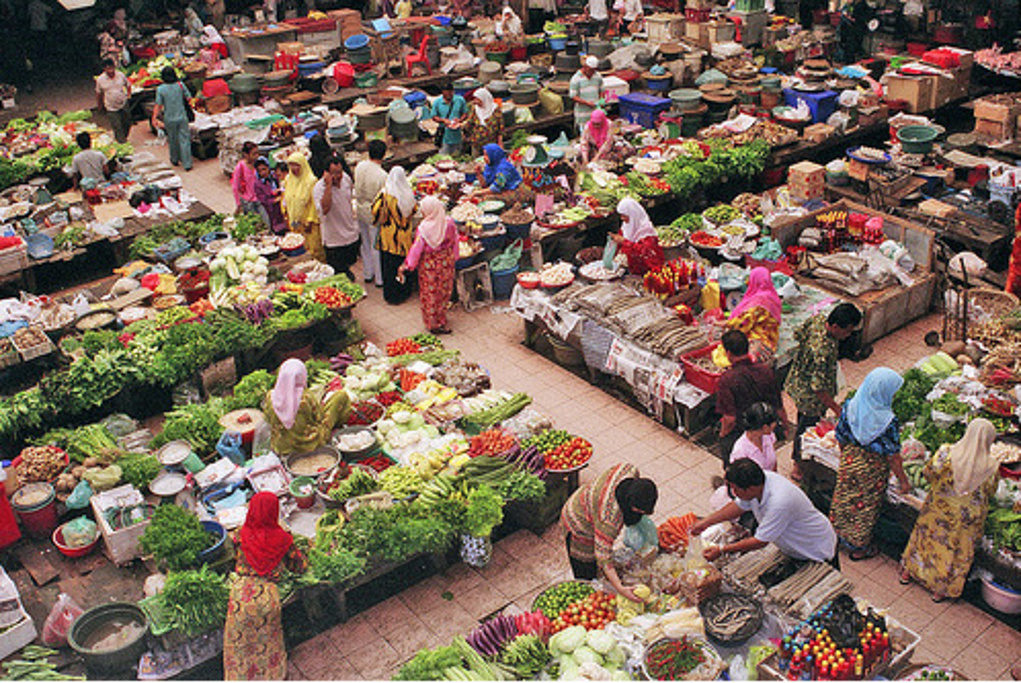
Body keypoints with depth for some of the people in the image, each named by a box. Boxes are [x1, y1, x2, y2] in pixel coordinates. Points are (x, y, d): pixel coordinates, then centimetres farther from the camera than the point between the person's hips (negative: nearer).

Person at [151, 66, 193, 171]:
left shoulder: (160, 89, -11)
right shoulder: (180, 85, -9)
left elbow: (158, 106, -9)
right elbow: (189, 98, 0)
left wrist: (154, 118, -1)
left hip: (169, 119, 0)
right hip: (182, 117, 0)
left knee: (172, 140, 18)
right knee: (184, 139, 4)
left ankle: (175, 160, 35)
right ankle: (187, 164, 2)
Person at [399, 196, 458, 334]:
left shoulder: (424, 229, -26)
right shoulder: (449, 223, -14)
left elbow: (416, 249, -19)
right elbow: (454, 242, -1)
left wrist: (405, 266, -7)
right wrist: (453, 258, 16)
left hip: (429, 265, -4)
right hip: (446, 262, 4)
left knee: (429, 293, 13)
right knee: (443, 291, 20)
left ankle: (432, 323, 23)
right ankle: (441, 320, 35)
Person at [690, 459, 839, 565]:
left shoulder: (779, 502, -42)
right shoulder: (757, 480, -18)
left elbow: (760, 541, -32)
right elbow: (739, 506, 1)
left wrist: (721, 550, -26)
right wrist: (706, 522, -4)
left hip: (818, 553, -7)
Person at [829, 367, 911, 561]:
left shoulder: (850, 407, -17)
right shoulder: (887, 421, -30)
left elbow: (841, 436, -2)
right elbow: (893, 455, -20)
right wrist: (903, 481, -6)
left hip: (849, 461, 4)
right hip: (872, 469, -4)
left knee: (845, 498, 26)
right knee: (865, 507, 17)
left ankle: (838, 532, 49)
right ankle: (859, 548, 37)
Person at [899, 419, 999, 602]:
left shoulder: (946, 453, -24)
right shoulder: (989, 467, -24)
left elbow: (928, 472, -11)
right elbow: (989, 491, -7)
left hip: (938, 509, 1)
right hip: (967, 518, -1)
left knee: (926, 538, 24)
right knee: (957, 551, 19)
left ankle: (908, 571, 42)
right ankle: (940, 590, 34)